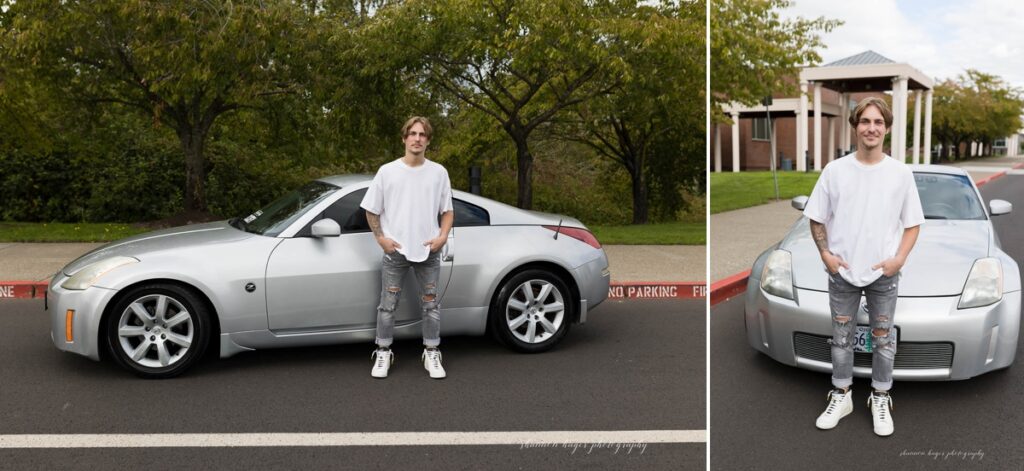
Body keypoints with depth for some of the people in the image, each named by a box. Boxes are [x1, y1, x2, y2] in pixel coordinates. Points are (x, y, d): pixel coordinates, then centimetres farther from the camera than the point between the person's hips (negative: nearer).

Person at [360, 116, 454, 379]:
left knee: (431, 304, 8)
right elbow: (371, 210, 4)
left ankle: (431, 354, 20)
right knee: (388, 305, 6)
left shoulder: (438, 172, 3)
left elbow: (447, 211, 8)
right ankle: (383, 353, 20)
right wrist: (381, 238, -5)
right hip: (395, 251, -1)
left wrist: (443, 236, -7)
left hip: (428, 251, 1)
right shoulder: (387, 171, -1)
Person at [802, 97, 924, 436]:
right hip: (842, 272, 0)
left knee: (883, 340, 9)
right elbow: (816, 218, 4)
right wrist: (825, 254, -7)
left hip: (883, 274, 0)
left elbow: (913, 223, 3)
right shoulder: (835, 170, -3)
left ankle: (880, 399, 25)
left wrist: (899, 259, -9)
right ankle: (841, 396, 26)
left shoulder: (900, 173, -2)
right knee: (842, 338, 11)